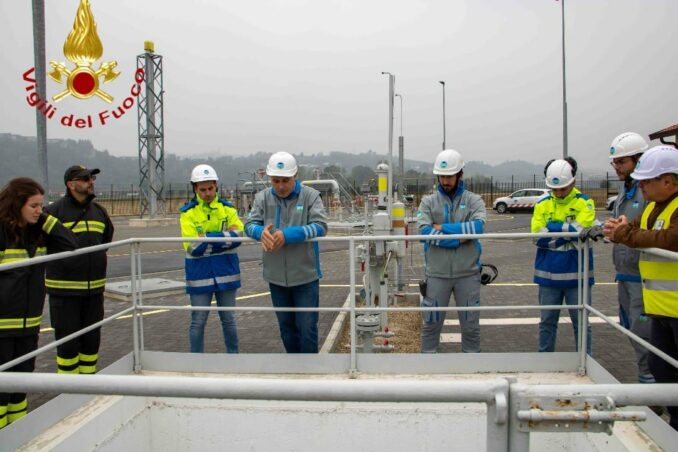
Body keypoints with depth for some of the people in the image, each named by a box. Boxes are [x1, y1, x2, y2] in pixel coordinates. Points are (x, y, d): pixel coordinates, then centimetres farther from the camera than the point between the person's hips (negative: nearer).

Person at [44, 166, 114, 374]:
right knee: (68, 341, 3)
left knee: (92, 339, 13)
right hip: (64, 289, -5)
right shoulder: (54, 211, -11)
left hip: (94, 288, 5)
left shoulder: (99, 211, 8)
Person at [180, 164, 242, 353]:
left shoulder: (227, 208, 2)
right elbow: (193, 247, -15)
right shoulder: (188, 213, -5)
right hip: (199, 274, -2)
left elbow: (238, 235, -12)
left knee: (229, 319, 14)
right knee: (198, 322, 7)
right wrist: (224, 235, -15)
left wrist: (207, 238, -17)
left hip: (226, 273, 2)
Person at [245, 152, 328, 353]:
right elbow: (250, 224, -4)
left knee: (307, 327, 2)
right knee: (286, 326, 18)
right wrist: (261, 232, -29)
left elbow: (320, 226, -18)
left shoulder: (310, 196, -9)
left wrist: (288, 235, -31)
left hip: (305, 275, -4)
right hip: (276, 276, 4)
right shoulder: (262, 197, 1)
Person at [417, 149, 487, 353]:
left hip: (468, 273, 0)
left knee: (471, 325, 12)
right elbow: (424, 231, -14)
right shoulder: (428, 202, 3)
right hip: (437, 273, 0)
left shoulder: (473, 200, 3)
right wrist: (460, 237, -18)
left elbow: (478, 226, -16)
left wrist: (442, 227, -15)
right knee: (431, 323, 10)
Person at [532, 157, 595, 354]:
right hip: (548, 274, 2)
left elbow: (579, 231, -19)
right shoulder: (542, 205, 4)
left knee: (581, 322, 8)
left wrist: (552, 227, -12)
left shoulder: (584, 203, -2)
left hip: (576, 274, -2)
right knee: (547, 322, 12)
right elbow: (537, 236, -8)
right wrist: (568, 232, -13)